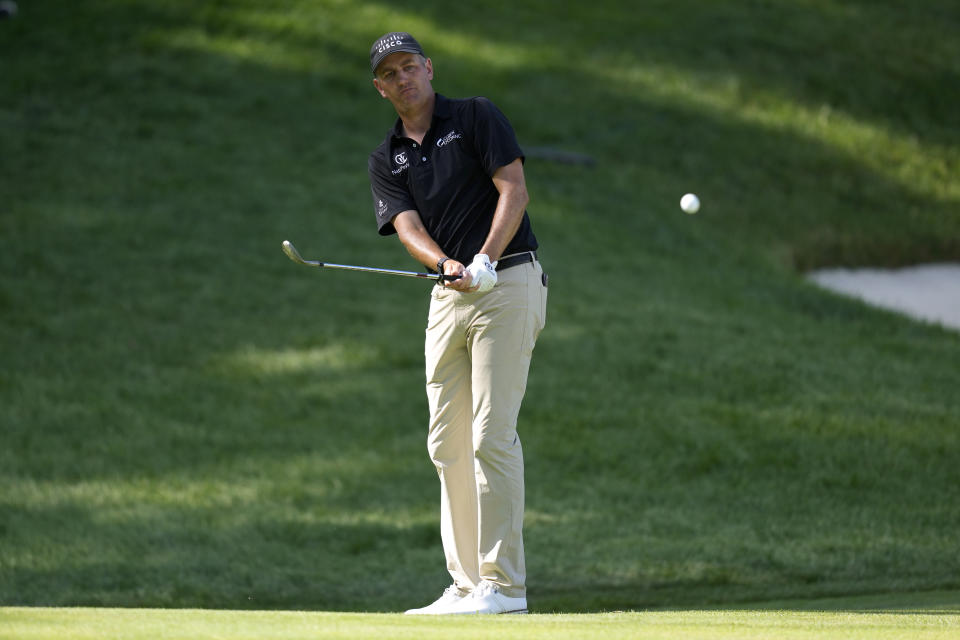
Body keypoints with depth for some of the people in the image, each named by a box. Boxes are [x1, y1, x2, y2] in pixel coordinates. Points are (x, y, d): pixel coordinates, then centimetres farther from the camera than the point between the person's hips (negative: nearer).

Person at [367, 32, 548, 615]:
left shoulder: (476, 118, 1)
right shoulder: (385, 160, 13)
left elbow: (514, 189, -9)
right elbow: (408, 226, -2)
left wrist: (486, 259, -23)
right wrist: (447, 266, -22)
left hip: (508, 283, -6)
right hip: (448, 298, 6)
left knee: (492, 435, -13)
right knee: (448, 444, 5)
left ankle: (504, 583, -12)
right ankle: (467, 584, 10)